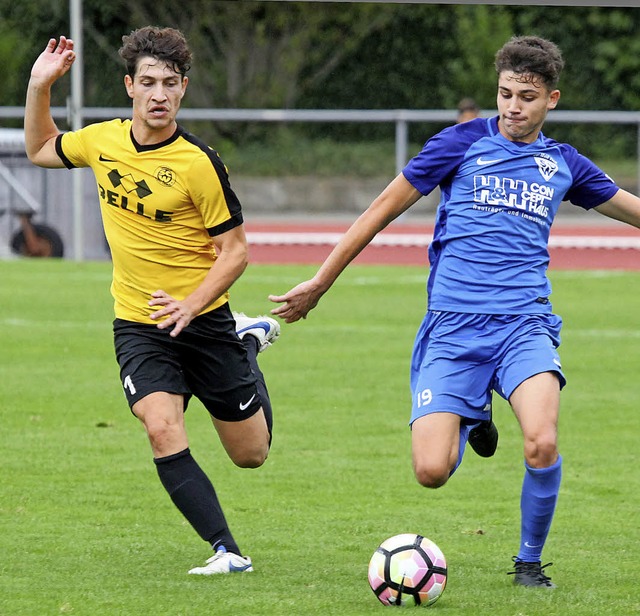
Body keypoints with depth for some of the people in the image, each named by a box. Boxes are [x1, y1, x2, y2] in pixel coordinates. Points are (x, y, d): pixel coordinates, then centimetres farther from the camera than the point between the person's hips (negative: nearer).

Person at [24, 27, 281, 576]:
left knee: (251, 454, 11)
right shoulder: (103, 141, -3)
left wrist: (192, 304, -26)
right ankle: (227, 552, -19)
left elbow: (234, 250, -12)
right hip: (137, 324, 2)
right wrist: (39, 86, 3)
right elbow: (41, 149, 19)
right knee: (163, 432, -24)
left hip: (202, 319, -2)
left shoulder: (198, 163, -17)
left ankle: (249, 342, 40)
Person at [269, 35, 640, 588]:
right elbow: (385, 207, 9)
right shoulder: (465, 143, 5)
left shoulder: (562, 163, 13)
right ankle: (473, 418, 23)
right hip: (452, 328, -1)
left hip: (525, 324, 1)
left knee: (542, 444, -27)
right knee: (431, 471, -14)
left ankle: (530, 560, -1)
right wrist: (319, 284, 10)